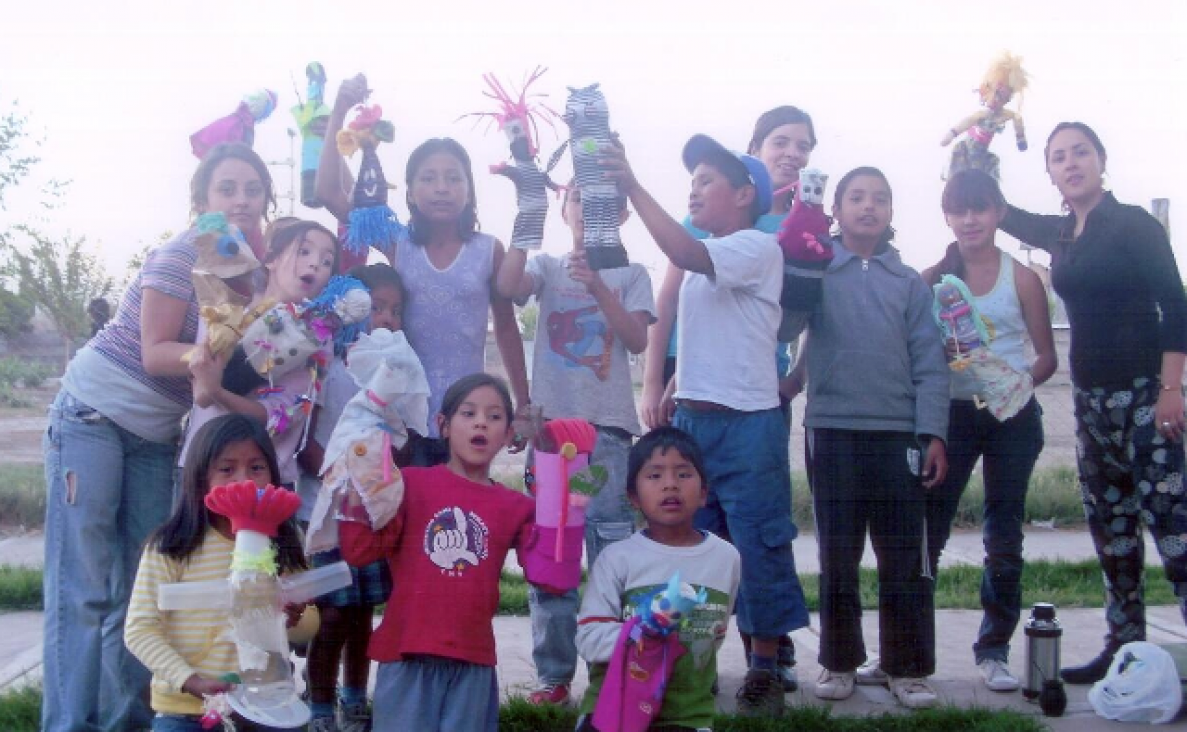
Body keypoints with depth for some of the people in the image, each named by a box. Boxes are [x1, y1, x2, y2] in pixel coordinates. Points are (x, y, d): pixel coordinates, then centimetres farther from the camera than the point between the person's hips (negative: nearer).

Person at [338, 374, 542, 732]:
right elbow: (360, 552, -4)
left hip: (472, 658, 2)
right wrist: (357, 494, -14)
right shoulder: (410, 483, 0)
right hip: (407, 651, -2)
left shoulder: (516, 507, 6)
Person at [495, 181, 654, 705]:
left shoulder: (630, 274, 7)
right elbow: (507, 287, -13)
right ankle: (554, 673, 12)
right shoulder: (547, 267, 9)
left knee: (612, 552, -2)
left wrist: (598, 286, -16)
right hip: (551, 423, 2)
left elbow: (637, 341, -6)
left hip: (608, 427, -1)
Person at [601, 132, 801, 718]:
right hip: (690, 421, 8)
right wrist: (670, 394, 13)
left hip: (747, 424, -8)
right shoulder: (703, 257, 17)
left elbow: (687, 255, -26)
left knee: (758, 550, 0)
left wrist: (632, 187, -27)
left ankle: (765, 672, 11)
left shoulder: (758, 247, -8)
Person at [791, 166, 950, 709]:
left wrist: (933, 434, -4)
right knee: (837, 556, 8)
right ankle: (838, 662, 19)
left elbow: (929, 364, 6)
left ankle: (909, 668, 13)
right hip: (832, 431, -1)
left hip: (899, 434, 1)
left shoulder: (909, 282, 10)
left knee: (904, 558, 3)